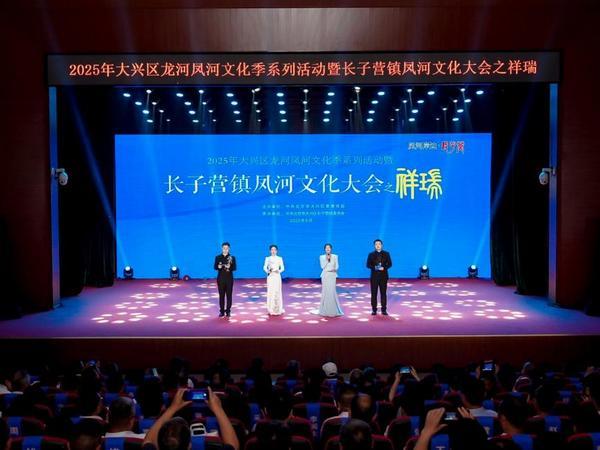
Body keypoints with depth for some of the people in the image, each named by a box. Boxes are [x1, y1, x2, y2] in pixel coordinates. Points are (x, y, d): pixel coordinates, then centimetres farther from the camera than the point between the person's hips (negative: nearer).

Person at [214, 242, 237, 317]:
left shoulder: (232, 257, 3)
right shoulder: (218, 257, 5)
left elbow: (234, 268, -3)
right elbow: (215, 267, 2)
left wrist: (229, 267, -23)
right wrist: (218, 267, -21)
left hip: (229, 278, -1)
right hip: (221, 278, 1)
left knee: (229, 295, 0)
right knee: (221, 295, 3)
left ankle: (228, 311, 7)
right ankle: (222, 311, 9)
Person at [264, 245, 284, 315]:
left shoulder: (280, 258, 7)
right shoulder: (267, 258, 7)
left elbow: (282, 268, 4)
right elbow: (264, 267, 2)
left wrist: (279, 271, -15)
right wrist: (268, 271, -17)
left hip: (277, 276, 0)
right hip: (270, 277, 0)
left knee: (277, 292, -1)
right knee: (270, 292, -3)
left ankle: (278, 309, 6)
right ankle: (271, 310, 2)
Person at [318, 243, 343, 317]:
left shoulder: (335, 256, 6)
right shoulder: (322, 257, 5)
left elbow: (337, 266, 3)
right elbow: (322, 266, -4)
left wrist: (333, 269, -15)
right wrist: (327, 260, -11)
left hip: (332, 276, 0)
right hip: (325, 276, 0)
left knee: (332, 291, -8)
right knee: (325, 292, -1)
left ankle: (333, 310, -1)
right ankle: (325, 310, 6)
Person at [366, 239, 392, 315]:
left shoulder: (386, 254, 5)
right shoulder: (371, 254, 5)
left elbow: (389, 264, 2)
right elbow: (368, 265, 1)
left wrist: (384, 268, -16)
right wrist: (374, 267, -17)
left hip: (383, 276, 0)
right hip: (374, 276, 0)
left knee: (383, 293, 2)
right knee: (374, 293, 1)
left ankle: (384, 310, 7)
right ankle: (374, 310, 6)